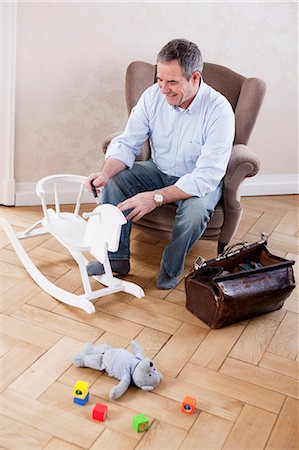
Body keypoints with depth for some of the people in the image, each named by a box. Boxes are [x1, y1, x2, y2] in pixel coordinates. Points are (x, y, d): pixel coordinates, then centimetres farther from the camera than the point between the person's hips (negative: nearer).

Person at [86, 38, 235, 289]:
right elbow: (127, 143, -9)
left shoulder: (219, 110, -28)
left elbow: (207, 176, -32)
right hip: (159, 170, 5)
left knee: (195, 211, -35)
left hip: (200, 181, -4)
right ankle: (117, 258, -4)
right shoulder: (153, 95, -14)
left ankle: (172, 268, -4)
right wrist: (106, 172, -30)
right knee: (114, 181, -18)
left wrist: (156, 198, -39)